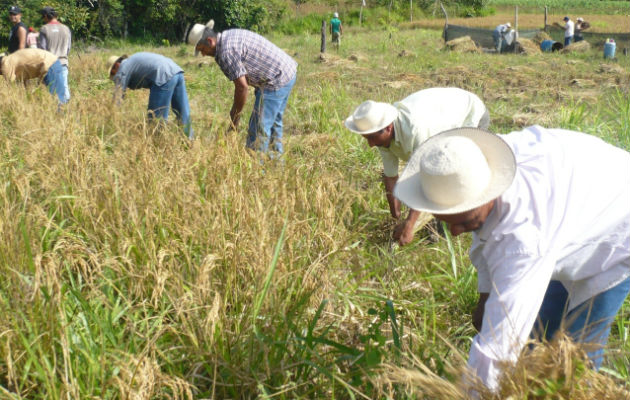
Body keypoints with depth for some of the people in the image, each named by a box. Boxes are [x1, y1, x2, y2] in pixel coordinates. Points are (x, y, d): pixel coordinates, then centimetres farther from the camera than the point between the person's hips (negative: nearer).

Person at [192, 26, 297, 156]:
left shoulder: (227, 52, -22)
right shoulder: (228, 35, 10)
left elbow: (242, 86, -22)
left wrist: (235, 115, -9)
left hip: (276, 80, -11)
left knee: (260, 128, -6)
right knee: (274, 123, 22)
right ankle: (275, 158, 33)